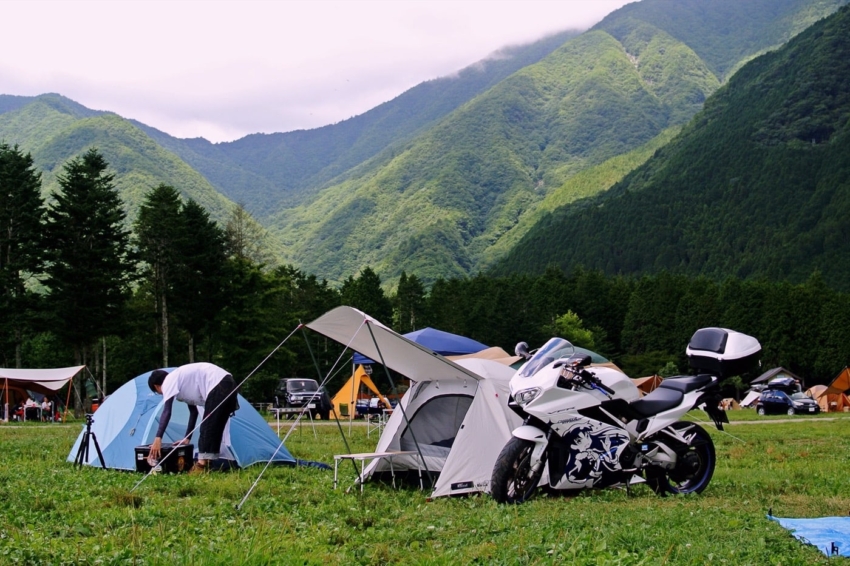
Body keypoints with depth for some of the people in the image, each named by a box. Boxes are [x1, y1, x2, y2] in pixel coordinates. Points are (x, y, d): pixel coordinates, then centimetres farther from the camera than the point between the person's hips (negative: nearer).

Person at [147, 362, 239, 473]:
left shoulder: (169, 381, 2)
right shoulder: (182, 380, 28)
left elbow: (166, 412, -9)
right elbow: (193, 411, 31)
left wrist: (158, 438, -12)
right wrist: (187, 438, 32)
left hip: (218, 386, -10)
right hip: (228, 383, 10)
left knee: (208, 427, -5)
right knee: (214, 428, 14)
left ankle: (202, 465, -4)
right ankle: (207, 464, 17)